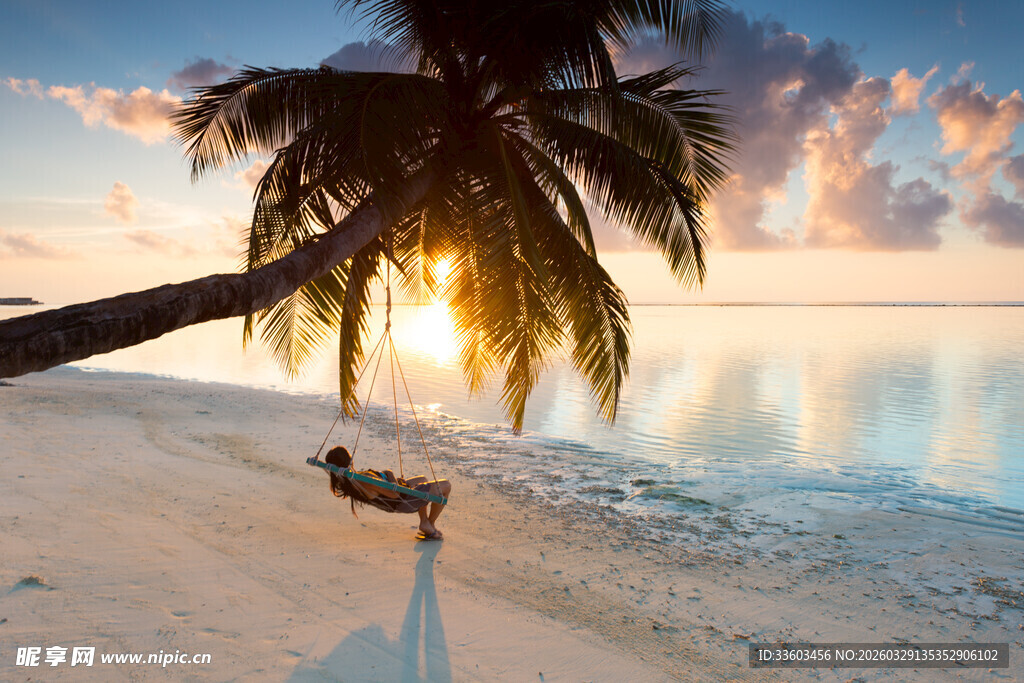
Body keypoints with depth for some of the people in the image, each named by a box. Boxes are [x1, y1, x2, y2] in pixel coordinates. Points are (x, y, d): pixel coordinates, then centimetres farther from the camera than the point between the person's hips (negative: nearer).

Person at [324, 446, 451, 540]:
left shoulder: (344, 482, -13)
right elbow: (395, 493, -33)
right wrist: (390, 474, -17)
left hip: (393, 504, 10)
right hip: (404, 501, -10)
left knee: (423, 479, 34)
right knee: (446, 485, 3)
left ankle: (424, 522, 25)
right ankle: (430, 525, 16)